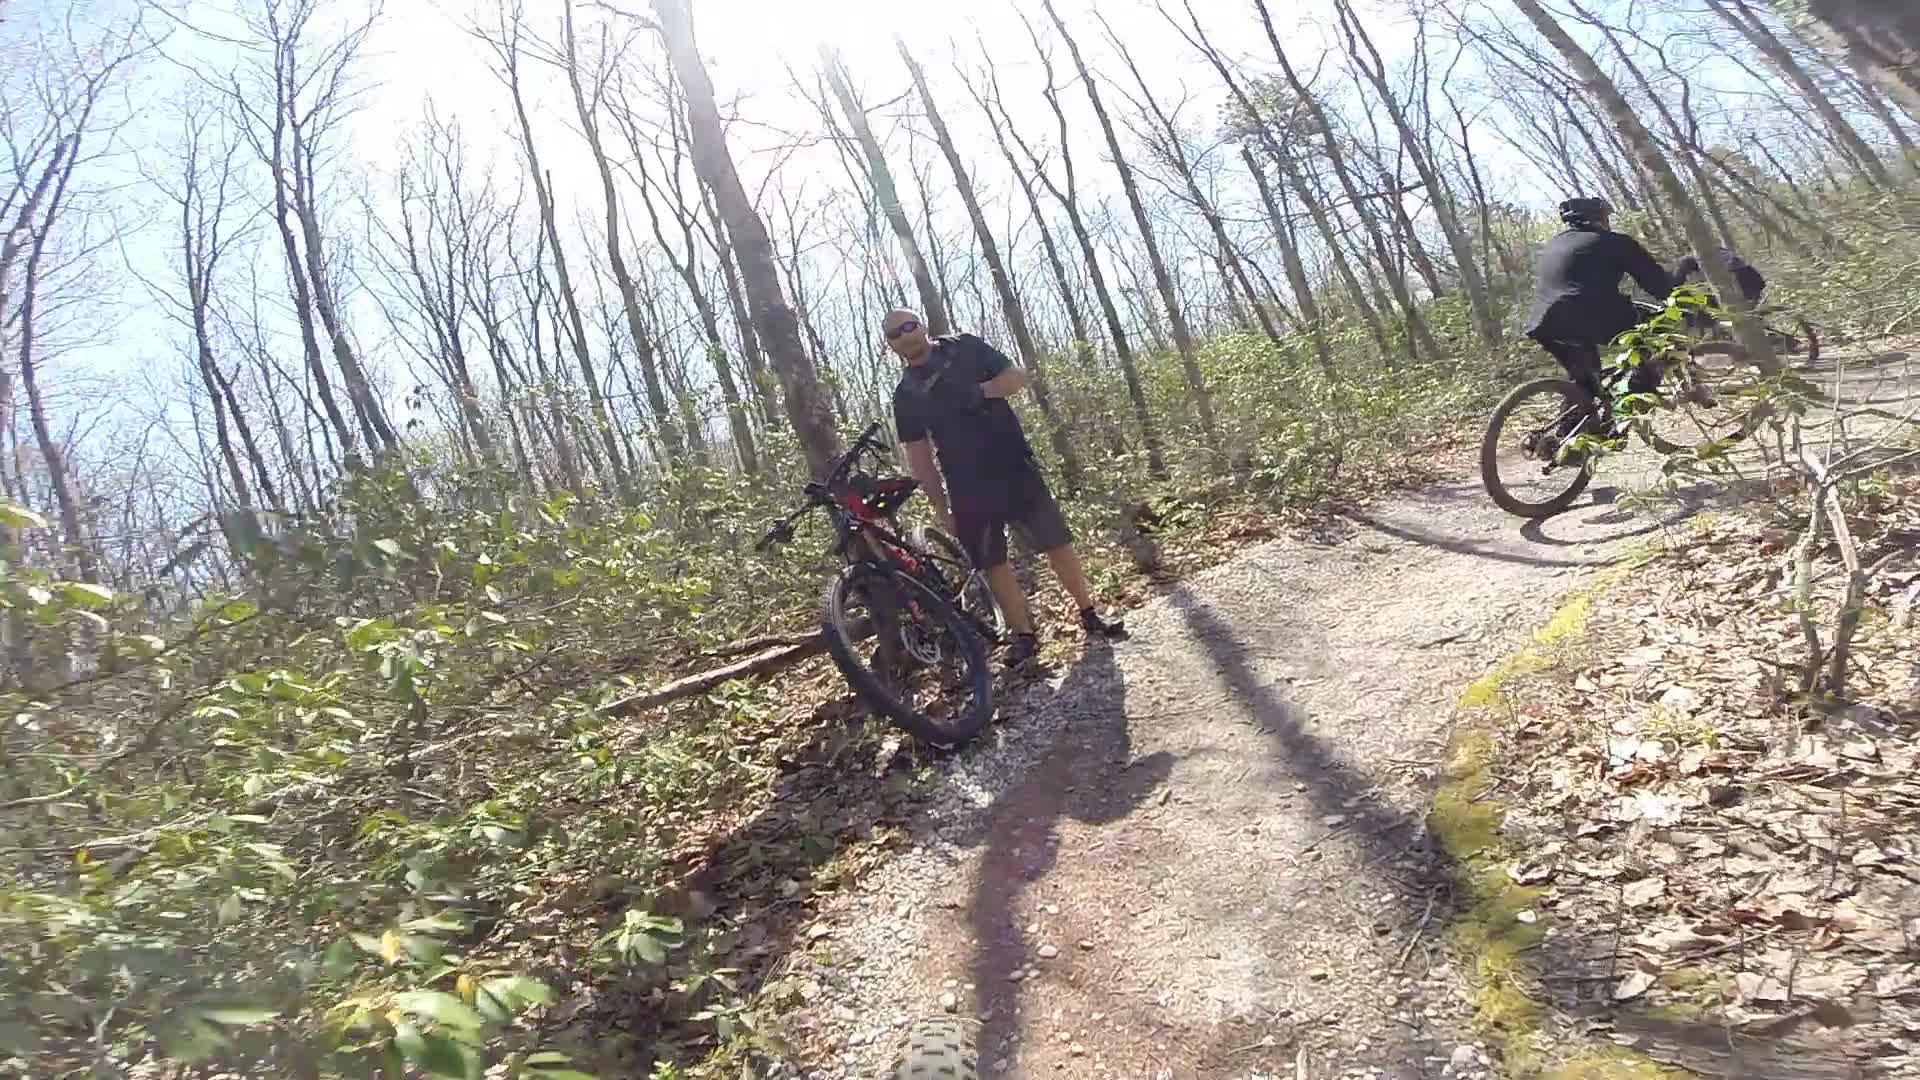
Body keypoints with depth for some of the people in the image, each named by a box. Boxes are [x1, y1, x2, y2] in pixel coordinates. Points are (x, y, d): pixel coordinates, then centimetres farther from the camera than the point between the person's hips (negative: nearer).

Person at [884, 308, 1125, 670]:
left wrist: (982, 391, -18)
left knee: (1057, 542, 0)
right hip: (968, 486, 1)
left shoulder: (965, 347, 4)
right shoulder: (906, 395, 4)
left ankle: (1089, 614, 14)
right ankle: (1024, 635, 13)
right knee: (992, 563, 2)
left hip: (1014, 465, -1)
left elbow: (1017, 377, 0)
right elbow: (919, 457, 3)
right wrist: (940, 506, -3)